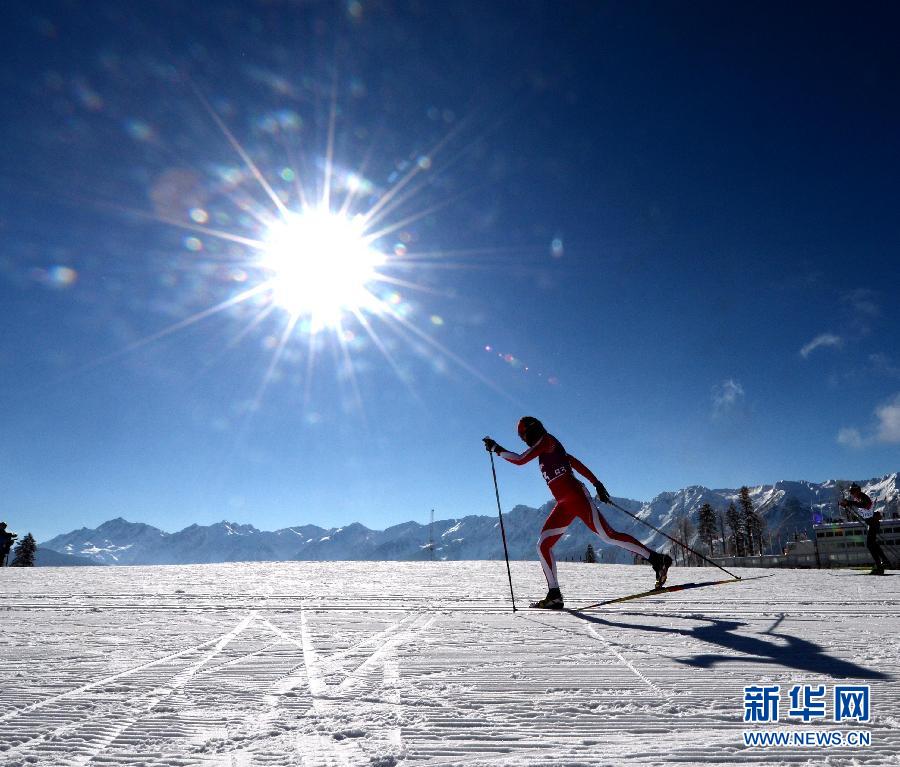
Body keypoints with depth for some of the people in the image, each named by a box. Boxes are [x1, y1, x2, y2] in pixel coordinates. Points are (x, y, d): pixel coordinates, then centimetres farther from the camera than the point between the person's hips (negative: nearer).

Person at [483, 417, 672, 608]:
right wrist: (597, 484, 21)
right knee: (543, 545, 2)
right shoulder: (546, 449, 25)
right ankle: (554, 596, 4)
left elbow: (520, 460, -10)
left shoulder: (546, 440, -2)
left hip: (576, 496, -10)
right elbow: (576, 463, 23)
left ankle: (658, 560, -3)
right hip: (564, 504, 10)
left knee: (608, 536, -13)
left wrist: (496, 448, -2)